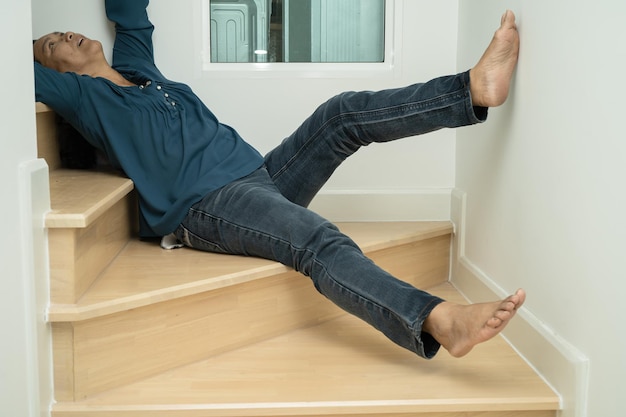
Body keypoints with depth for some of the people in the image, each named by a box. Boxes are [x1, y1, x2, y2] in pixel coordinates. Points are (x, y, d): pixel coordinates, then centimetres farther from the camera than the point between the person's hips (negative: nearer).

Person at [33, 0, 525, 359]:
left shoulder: (133, 64, 26)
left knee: (344, 114, -9)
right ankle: (440, 321, -53)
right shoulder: (81, 94, 6)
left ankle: (476, 88, -21)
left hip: (260, 173, 9)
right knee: (318, 238, -34)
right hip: (207, 206, -8)